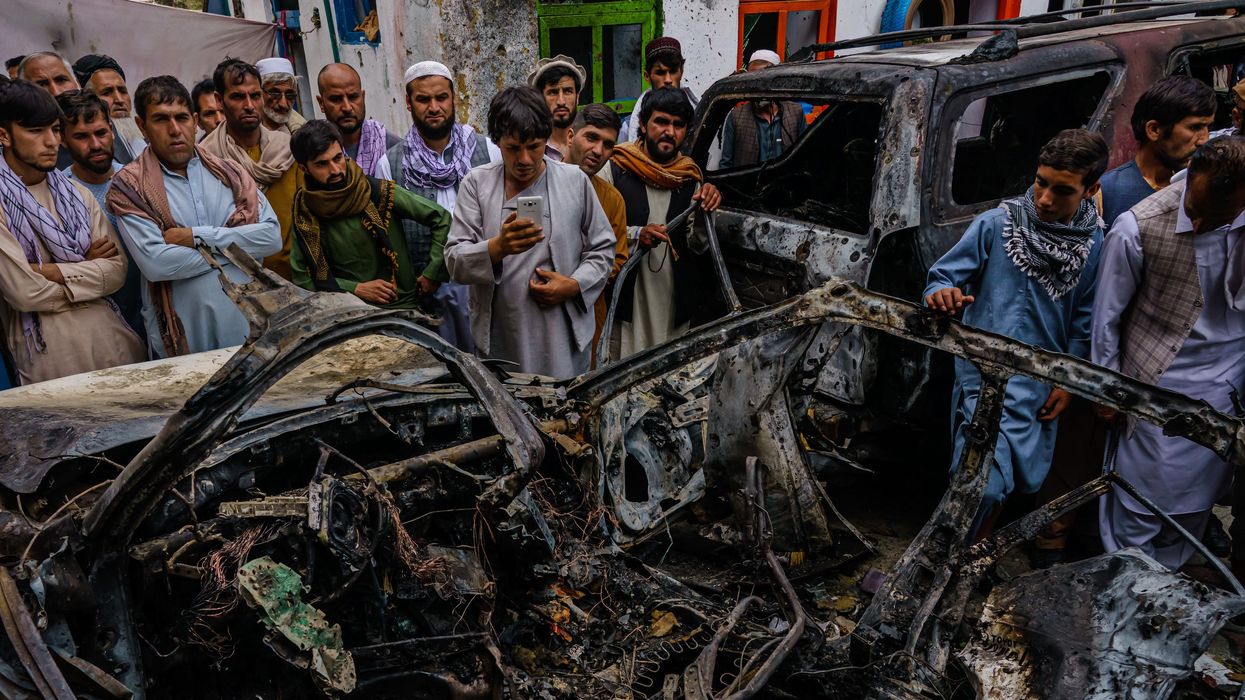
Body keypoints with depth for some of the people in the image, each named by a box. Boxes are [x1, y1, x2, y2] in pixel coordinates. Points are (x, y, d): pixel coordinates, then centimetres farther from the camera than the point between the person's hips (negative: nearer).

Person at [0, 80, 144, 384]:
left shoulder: (76, 194, 10)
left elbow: (116, 271, 0)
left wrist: (50, 271, -12)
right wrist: (86, 267, -1)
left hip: (112, 334, 5)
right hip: (46, 347, -4)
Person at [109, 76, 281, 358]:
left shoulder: (229, 171, 7)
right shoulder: (128, 186, -2)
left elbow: (272, 236, -6)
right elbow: (154, 263, -15)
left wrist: (198, 237, -13)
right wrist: (235, 246, -9)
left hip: (249, 326, 3)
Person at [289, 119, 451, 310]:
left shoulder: (380, 192, -6)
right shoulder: (304, 211, 1)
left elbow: (442, 218, 0)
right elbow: (302, 278, 3)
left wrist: (431, 274, -2)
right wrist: (356, 289, -8)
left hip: (403, 305, -2)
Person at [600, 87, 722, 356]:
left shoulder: (691, 177, 9)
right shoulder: (614, 169, -4)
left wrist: (705, 211, -9)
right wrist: (635, 234, -21)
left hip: (675, 301, 4)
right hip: (627, 296, -4)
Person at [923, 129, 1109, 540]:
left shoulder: (1095, 246, -1)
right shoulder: (996, 224, -11)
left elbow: (1083, 321, 7)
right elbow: (944, 275, -10)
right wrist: (942, 295, -33)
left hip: (1042, 383, 4)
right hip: (986, 375, -4)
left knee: (1016, 479, 17)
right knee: (986, 483, -13)